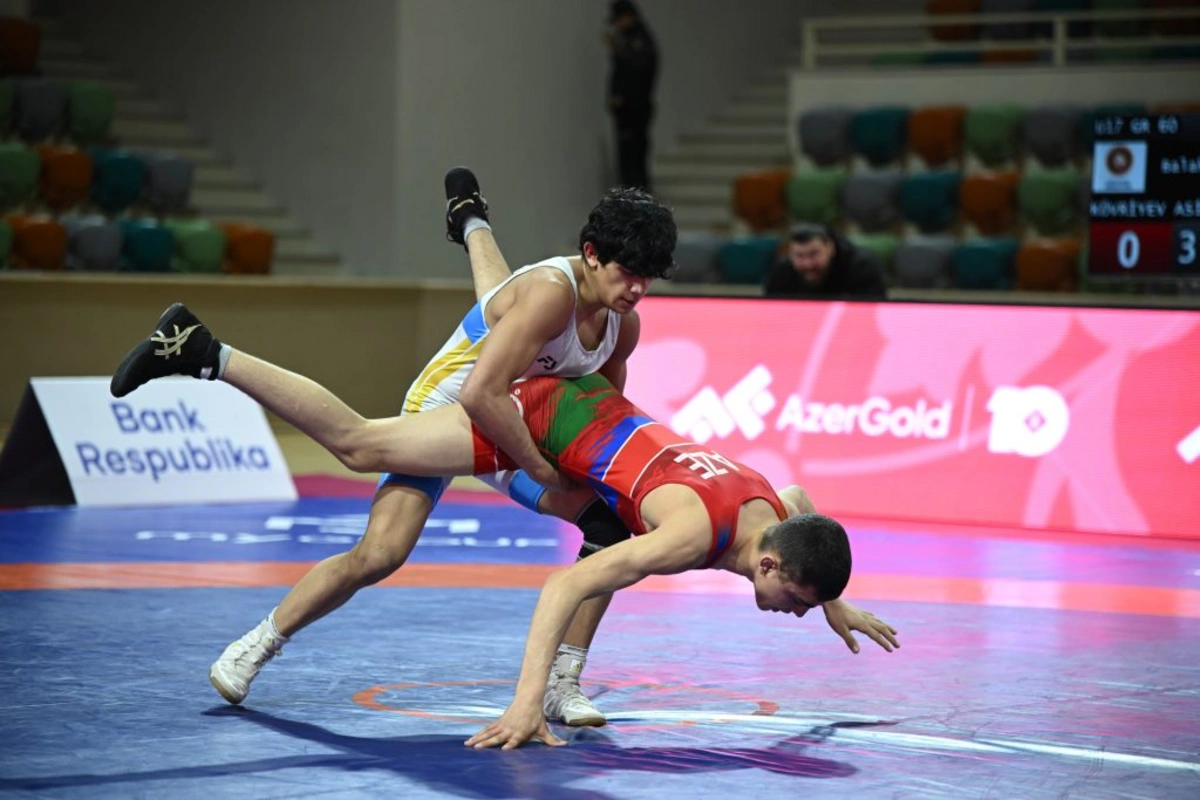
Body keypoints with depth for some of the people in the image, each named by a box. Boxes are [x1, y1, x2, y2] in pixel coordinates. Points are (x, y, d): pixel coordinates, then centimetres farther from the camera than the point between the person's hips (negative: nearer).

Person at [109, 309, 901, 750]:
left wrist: (835, 605, 23)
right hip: (543, 414, -7)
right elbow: (563, 587, -42)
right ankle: (201, 353, -7)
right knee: (359, 445, -6)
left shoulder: (780, 516, -13)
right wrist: (527, 703, -49)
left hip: (596, 407, 8)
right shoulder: (691, 534, -36)